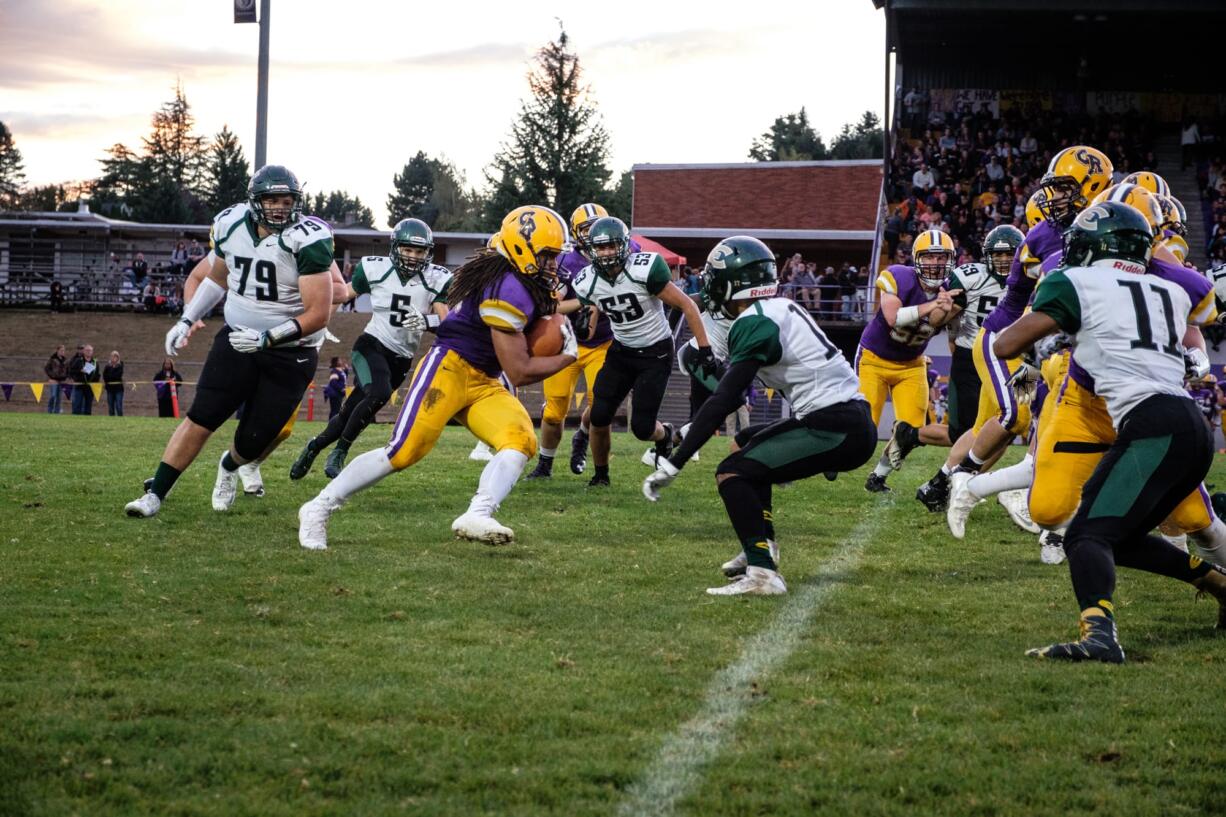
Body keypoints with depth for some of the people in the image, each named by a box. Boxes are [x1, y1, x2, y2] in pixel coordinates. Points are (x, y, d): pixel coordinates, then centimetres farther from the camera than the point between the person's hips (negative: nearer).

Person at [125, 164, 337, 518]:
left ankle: (229, 466, 39)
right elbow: (217, 278, 17)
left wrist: (267, 338, -28)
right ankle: (154, 495, -3)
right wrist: (186, 320, 10)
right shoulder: (230, 225, -4)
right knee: (200, 418, -9)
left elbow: (318, 314, -21)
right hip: (237, 340, 3)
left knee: (253, 441, 2)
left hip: (290, 354, -3)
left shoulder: (307, 240, -21)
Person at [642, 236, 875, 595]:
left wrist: (673, 465, -17)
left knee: (732, 473, -12)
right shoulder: (782, 309, 15)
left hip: (836, 429, -9)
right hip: (856, 422, 9)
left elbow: (723, 402, -17)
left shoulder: (753, 324, -12)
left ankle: (762, 572, -20)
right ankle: (762, 546, 19)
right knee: (747, 442, 25)